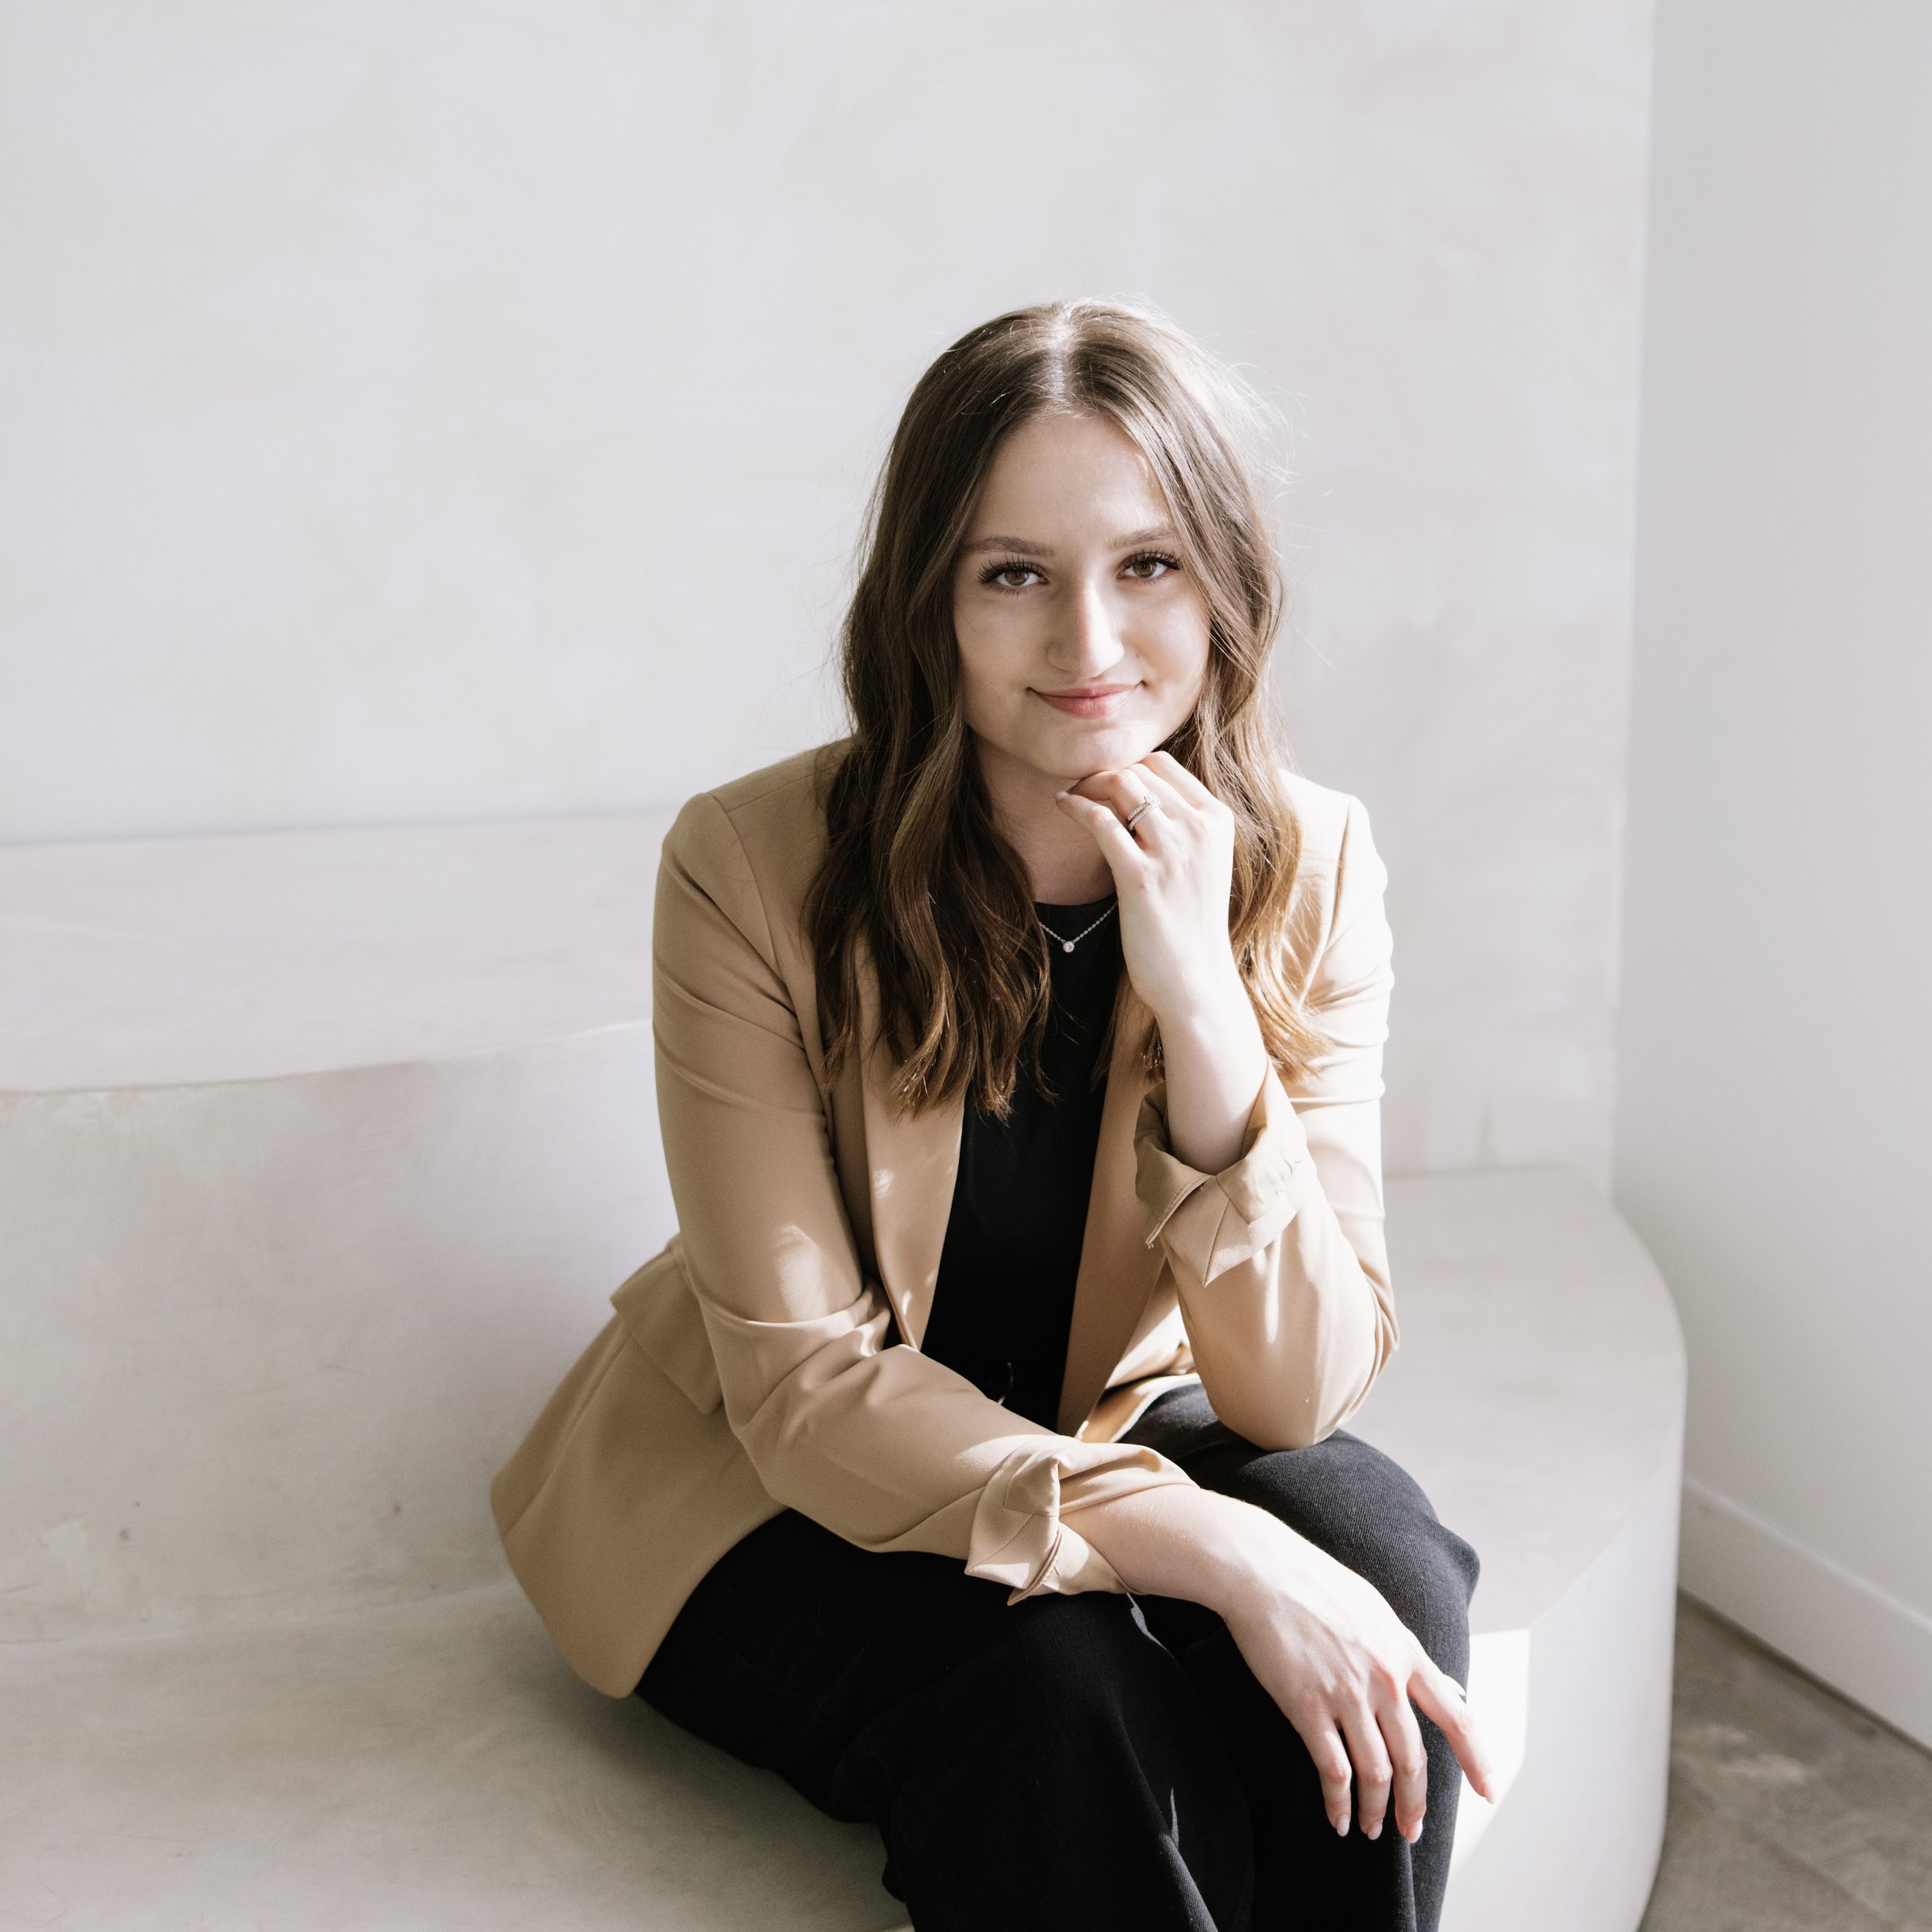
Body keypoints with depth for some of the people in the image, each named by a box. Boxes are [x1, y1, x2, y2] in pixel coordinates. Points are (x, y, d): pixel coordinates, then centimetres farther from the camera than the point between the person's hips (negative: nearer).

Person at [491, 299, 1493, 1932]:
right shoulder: (752, 867, -21)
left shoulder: (1307, 872, -13)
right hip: (772, 1495, -3)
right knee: (1058, 1687, -32)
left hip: (1102, 1441, 3)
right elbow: (805, 1385, -21)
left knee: (1370, 1540, -27)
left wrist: (1199, 1002, -32)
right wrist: (1214, 1553, -34)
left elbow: (1300, 1394, -17)